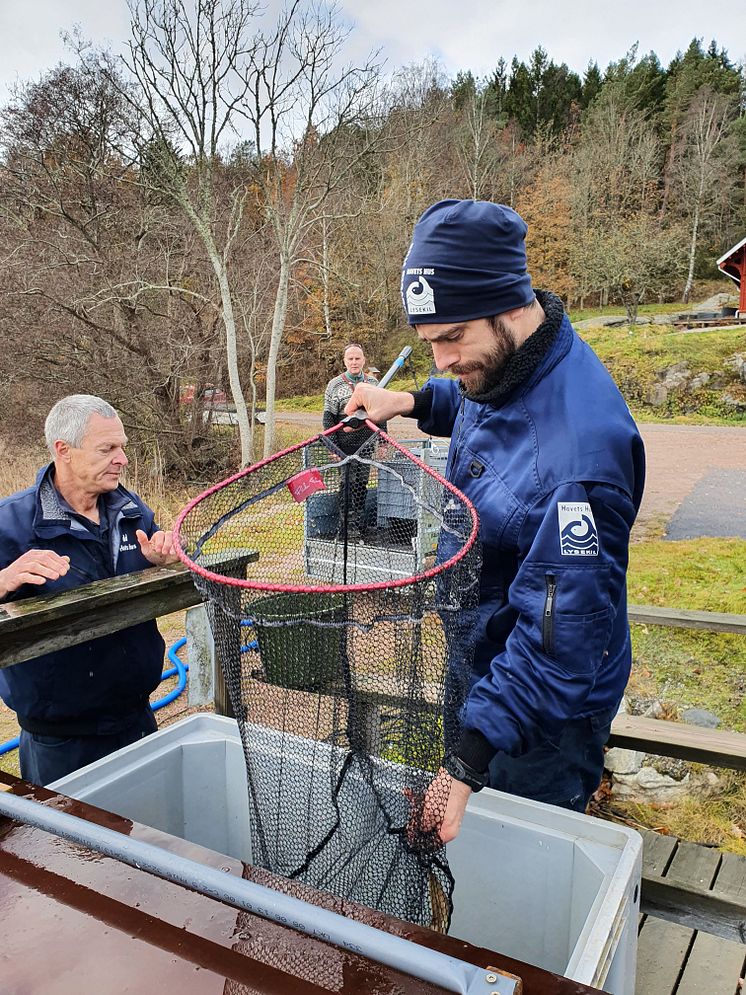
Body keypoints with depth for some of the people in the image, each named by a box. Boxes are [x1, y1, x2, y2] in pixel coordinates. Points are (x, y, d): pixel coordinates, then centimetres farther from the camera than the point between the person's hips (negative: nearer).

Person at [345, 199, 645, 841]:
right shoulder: (500, 363, -7)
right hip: (479, 664, 8)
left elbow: (562, 630, -34)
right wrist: (414, 402, 2)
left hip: (545, 712, -8)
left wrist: (469, 762, -34)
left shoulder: (579, 445, -36)